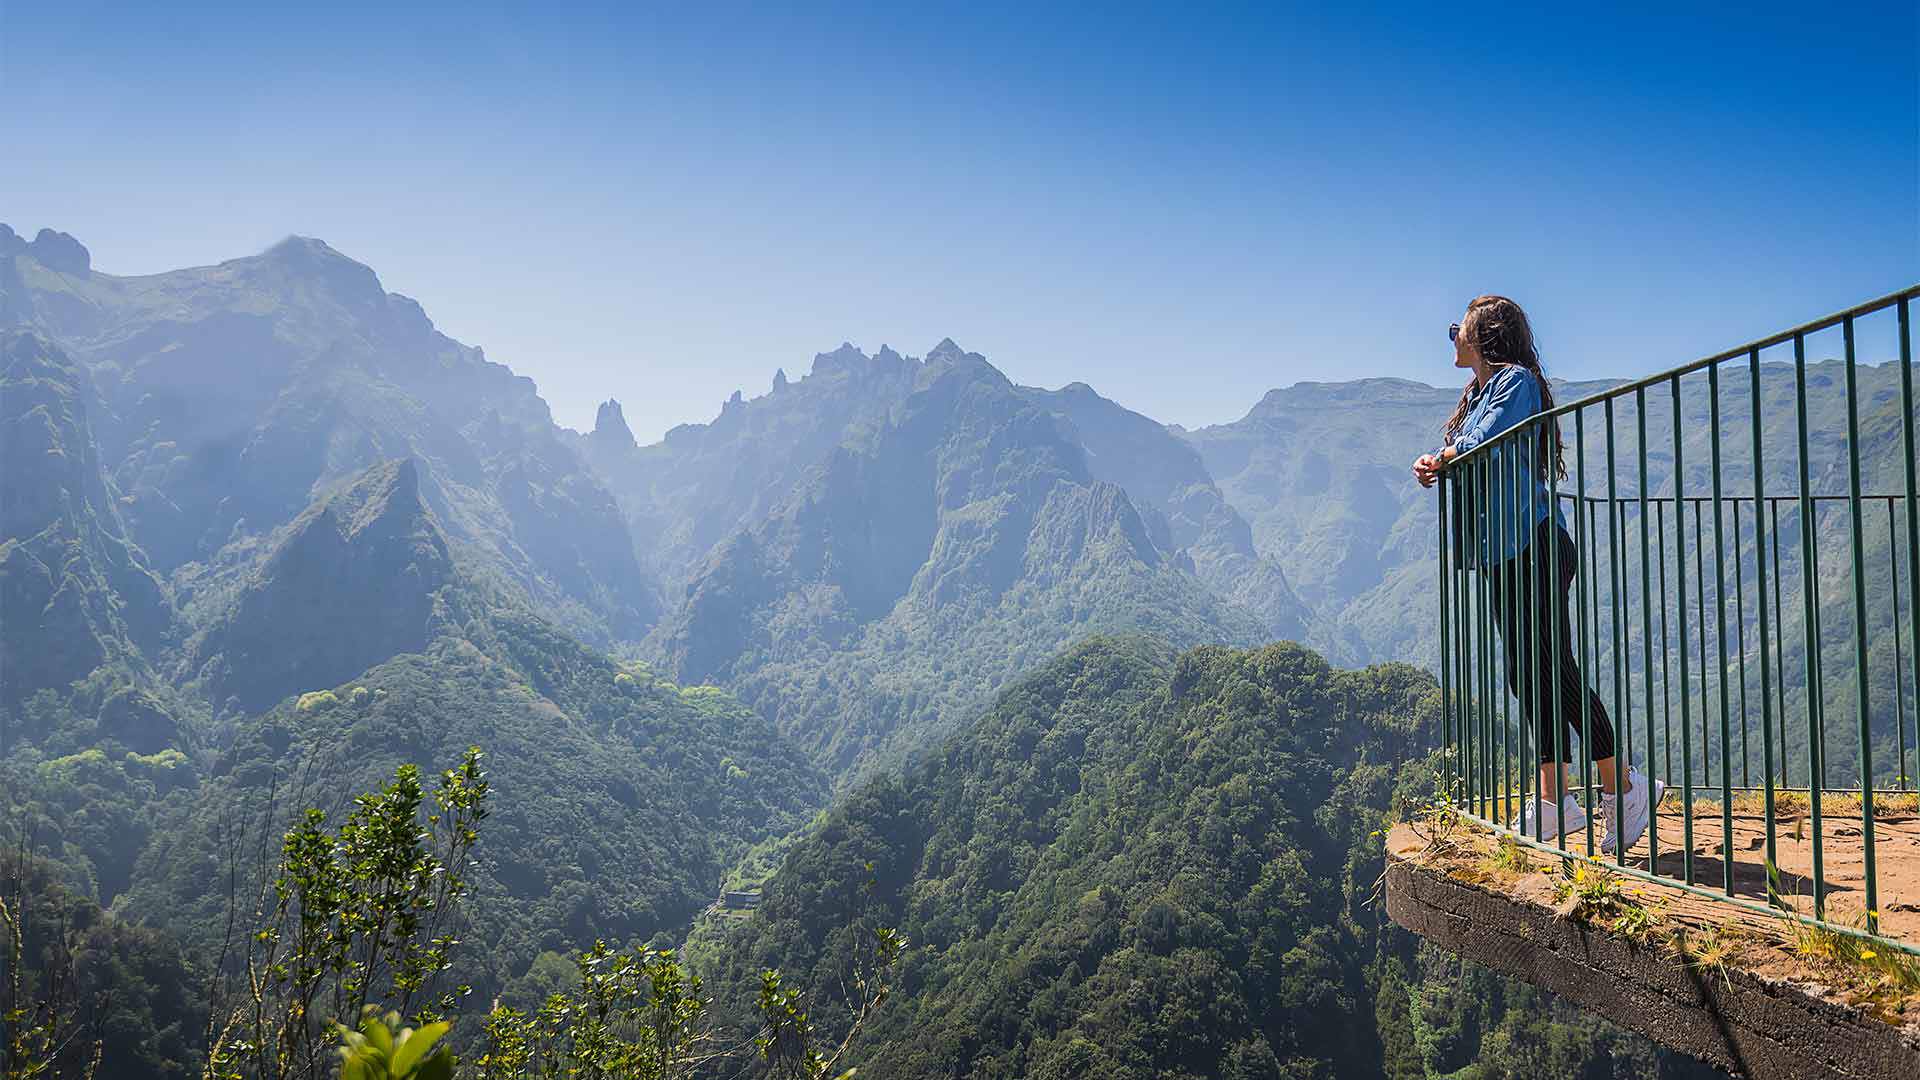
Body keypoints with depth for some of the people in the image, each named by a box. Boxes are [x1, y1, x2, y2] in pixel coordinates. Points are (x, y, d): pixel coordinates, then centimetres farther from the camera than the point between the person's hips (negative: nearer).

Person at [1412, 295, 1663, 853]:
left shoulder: (1516, 379, -6)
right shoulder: (1479, 392, 23)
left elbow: (1482, 445, -20)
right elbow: (1462, 461, 18)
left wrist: (1440, 457, 0)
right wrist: (1434, 466, -4)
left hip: (1532, 545, -9)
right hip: (1503, 553, 9)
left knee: (1551, 671, -10)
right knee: (1526, 675, 7)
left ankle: (1622, 789, 0)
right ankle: (1554, 800, 11)